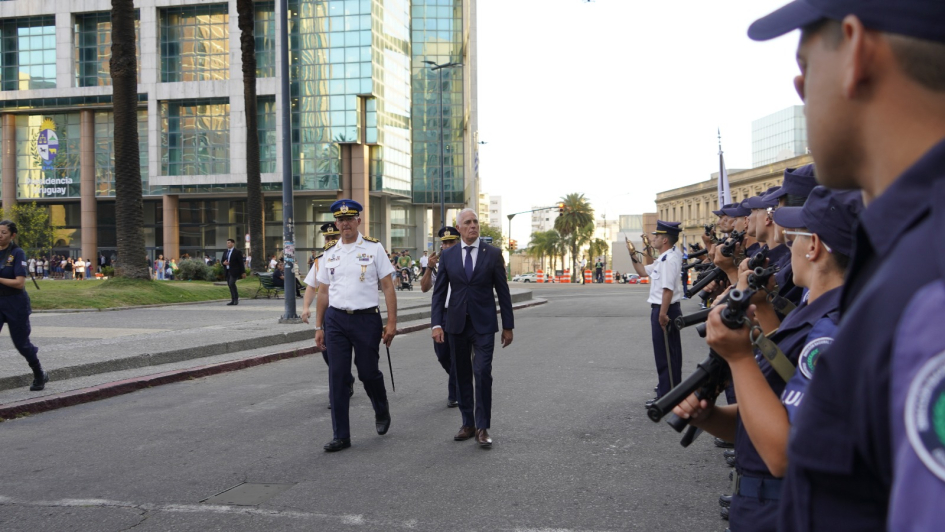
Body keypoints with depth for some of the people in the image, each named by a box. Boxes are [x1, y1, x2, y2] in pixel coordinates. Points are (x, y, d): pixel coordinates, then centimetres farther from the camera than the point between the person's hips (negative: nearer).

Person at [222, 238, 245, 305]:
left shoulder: (237, 252, -4)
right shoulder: (225, 252, 15)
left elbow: (241, 262, -5)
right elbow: (222, 261, 21)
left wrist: (243, 272, -8)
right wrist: (224, 263, -5)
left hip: (234, 271, -7)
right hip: (227, 271, 7)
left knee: (231, 284, -20)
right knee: (230, 285, 5)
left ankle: (236, 299, -10)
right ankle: (233, 300, 9)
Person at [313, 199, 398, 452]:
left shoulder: (374, 248, -1)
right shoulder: (330, 254, 9)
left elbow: (387, 287, -2)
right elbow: (323, 292, 13)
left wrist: (391, 322, -8)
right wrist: (319, 327, 10)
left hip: (366, 318, -3)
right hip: (336, 320, 3)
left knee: (368, 373, 4)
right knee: (337, 377, 1)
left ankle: (382, 412, 36)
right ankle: (340, 436, 10)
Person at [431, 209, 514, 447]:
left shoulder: (492, 254, 0)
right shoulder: (448, 255, 5)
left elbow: (503, 291, 3)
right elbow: (439, 292, 5)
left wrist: (508, 326, 2)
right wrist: (437, 323, -5)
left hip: (483, 324, -2)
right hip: (456, 324, 2)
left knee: (482, 373, -11)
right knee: (462, 376, 9)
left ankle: (482, 428, -2)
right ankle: (468, 424, 21)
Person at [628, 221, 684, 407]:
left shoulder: (670, 259, -20)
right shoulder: (664, 258, 13)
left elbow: (668, 289, -27)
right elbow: (643, 271, 22)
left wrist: (663, 314, -29)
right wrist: (634, 256, 10)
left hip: (665, 310, -11)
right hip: (661, 309, 11)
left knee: (664, 354, -4)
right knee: (670, 352, 22)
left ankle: (665, 396, 3)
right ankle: (672, 387, 38)